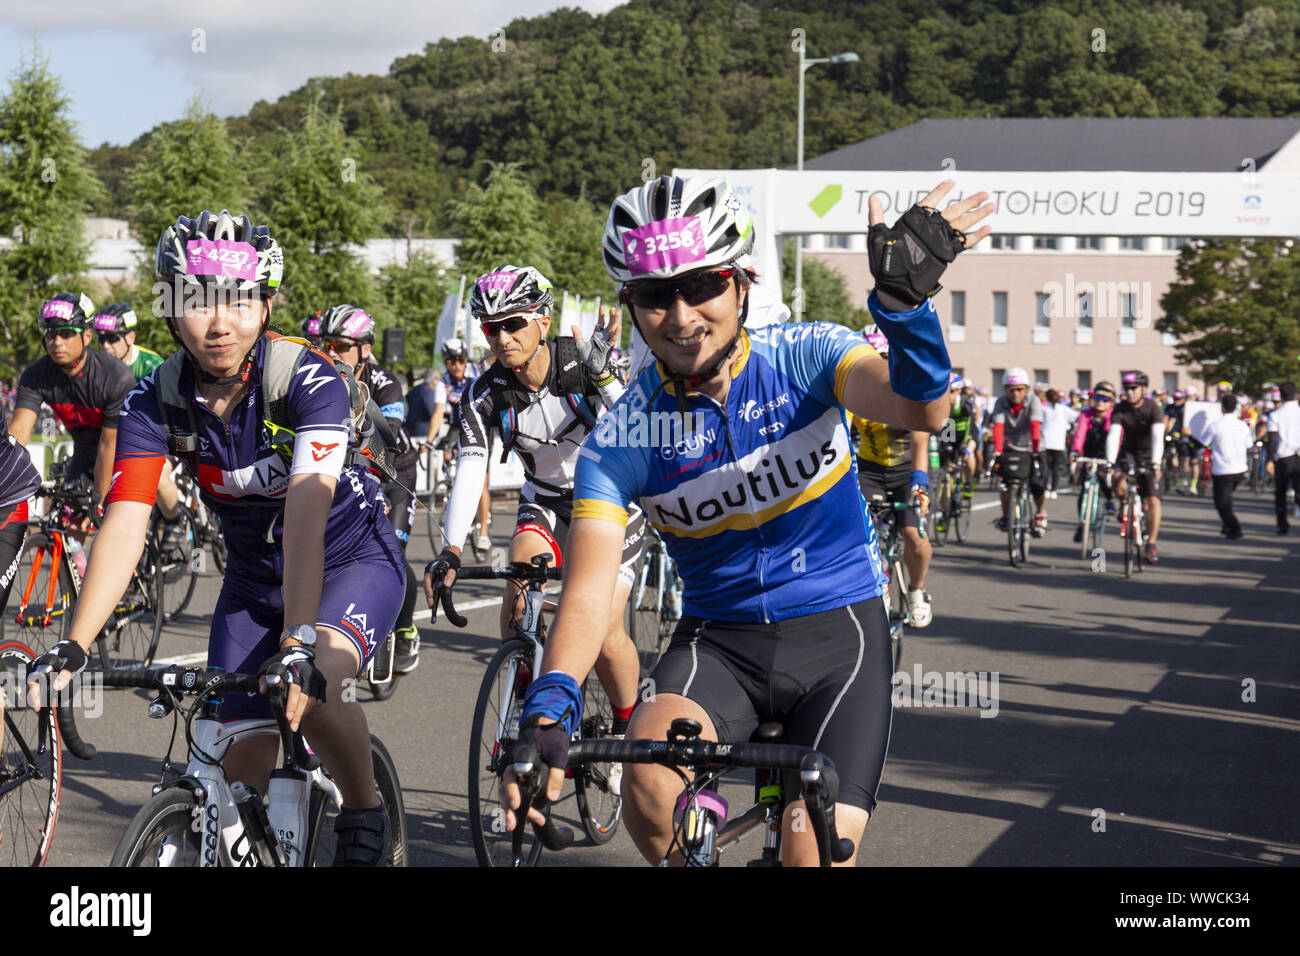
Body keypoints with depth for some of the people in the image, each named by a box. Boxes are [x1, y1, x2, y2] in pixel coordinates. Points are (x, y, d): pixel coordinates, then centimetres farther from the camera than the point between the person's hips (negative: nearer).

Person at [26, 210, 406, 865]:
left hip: (353, 559, -4)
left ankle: (364, 813, -7)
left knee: (310, 687, -32)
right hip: (253, 575, 4)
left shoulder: (308, 380, -27)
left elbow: (306, 509, -39)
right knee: (243, 766, -4)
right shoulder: (157, 400, -16)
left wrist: (298, 643, -50)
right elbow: (125, 522, -24)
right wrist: (73, 647, -36)